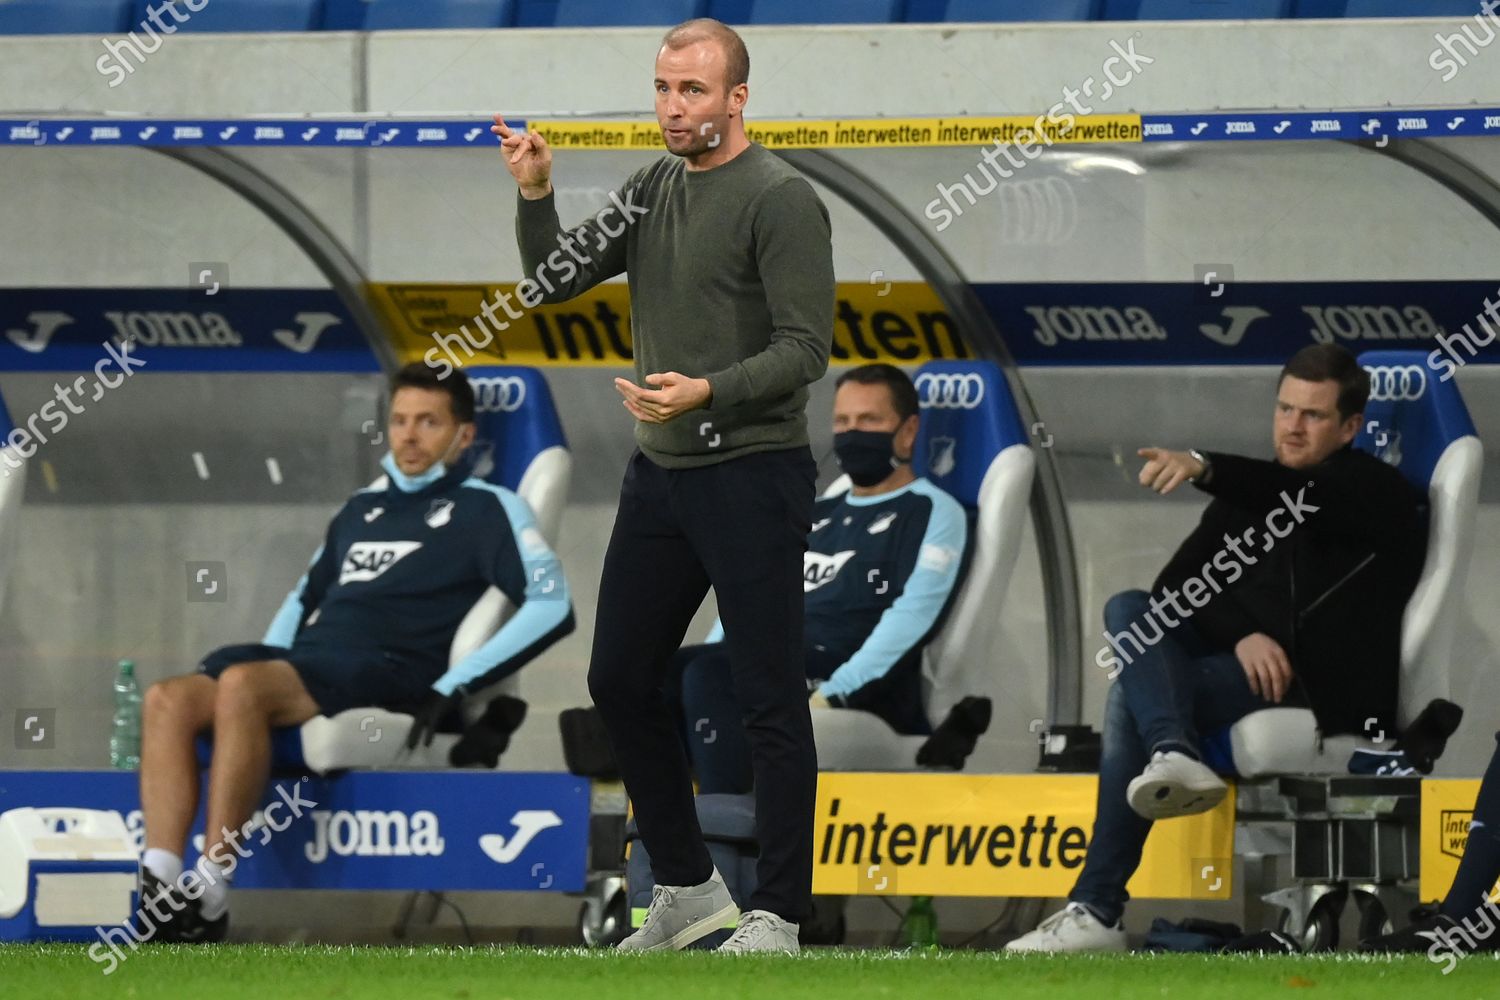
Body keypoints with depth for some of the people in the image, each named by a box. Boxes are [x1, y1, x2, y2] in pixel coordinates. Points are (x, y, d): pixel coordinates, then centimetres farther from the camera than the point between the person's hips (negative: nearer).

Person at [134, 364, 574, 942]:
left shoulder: (486, 509, 8)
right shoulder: (361, 510, 29)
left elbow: (552, 607, -5)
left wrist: (452, 688, -14)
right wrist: (266, 659, 15)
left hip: (387, 674, -7)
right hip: (307, 659, 7)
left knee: (240, 687, -35)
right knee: (168, 701, -20)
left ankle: (208, 903, -37)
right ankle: (161, 898, -31)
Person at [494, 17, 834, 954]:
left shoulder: (781, 200, -12)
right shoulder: (654, 190, 11)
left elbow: (806, 348, -17)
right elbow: (553, 282, 13)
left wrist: (707, 393, -30)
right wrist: (536, 196, -4)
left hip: (753, 479, -8)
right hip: (660, 477, 8)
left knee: (771, 704, -3)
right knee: (622, 681, 13)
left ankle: (776, 916, 1)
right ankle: (688, 886, 25)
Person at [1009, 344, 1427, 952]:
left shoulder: (1379, 493, 2)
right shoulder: (1247, 496, 22)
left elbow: (1304, 496, -22)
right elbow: (1178, 587, 10)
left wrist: (1204, 469, -39)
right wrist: (1242, 634, -11)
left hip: (1323, 691, -7)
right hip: (1253, 667, 7)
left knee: (1130, 700, -25)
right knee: (1127, 610, -18)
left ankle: (1097, 910, -34)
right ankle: (1173, 756, -43)